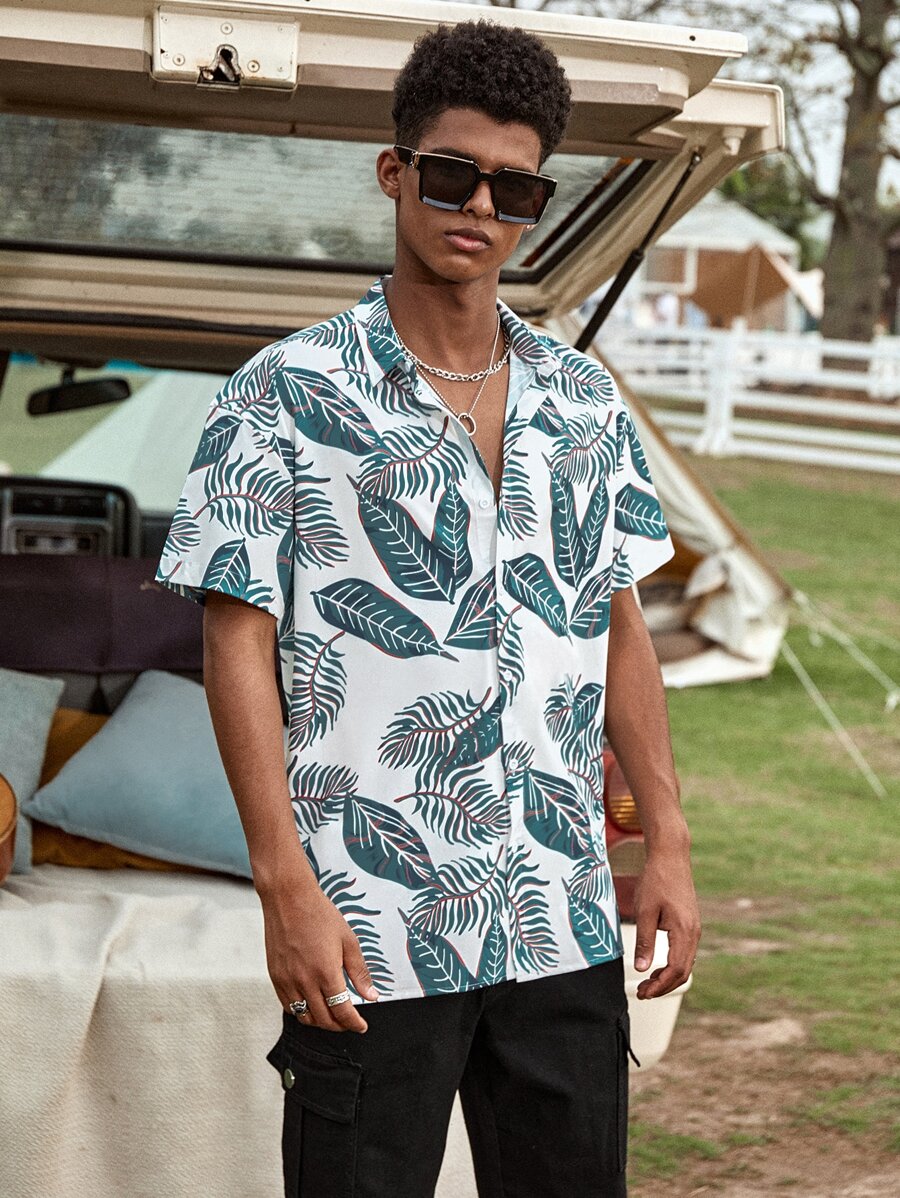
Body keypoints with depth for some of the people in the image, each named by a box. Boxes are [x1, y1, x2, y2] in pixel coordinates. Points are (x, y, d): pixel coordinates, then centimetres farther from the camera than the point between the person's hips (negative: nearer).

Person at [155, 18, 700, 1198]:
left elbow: (620, 630, 15)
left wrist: (667, 843, 9)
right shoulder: (287, 396, -5)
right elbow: (238, 644, -7)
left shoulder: (585, 401, 10)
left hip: (566, 925, 5)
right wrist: (286, 885, -13)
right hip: (370, 934, -4)